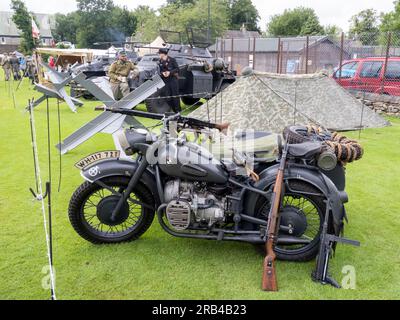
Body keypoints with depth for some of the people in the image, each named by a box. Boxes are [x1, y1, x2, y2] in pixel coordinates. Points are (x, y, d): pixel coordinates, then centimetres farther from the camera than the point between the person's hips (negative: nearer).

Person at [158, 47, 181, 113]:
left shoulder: (172, 60, -5)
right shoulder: (161, 62, 10)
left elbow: (177, 69, -6)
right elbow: (160, 71, 16)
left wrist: (170, 72, -18)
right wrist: (162, 73, -6)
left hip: (173, 79, -6)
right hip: (166, 80, 6)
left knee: (175, 95, -4)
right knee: (167, 96, 4)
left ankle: (178, 110, 5)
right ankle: (174, 110, 17)